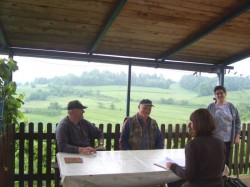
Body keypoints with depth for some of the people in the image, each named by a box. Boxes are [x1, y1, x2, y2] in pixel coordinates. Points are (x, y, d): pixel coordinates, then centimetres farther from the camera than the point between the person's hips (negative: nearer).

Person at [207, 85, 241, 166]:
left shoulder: (231, 107, 2)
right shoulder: (210, 107, -1)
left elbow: (237, 122, 6)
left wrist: (237, 136, 0)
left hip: (227, 139, 1)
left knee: (226, 160, 9)